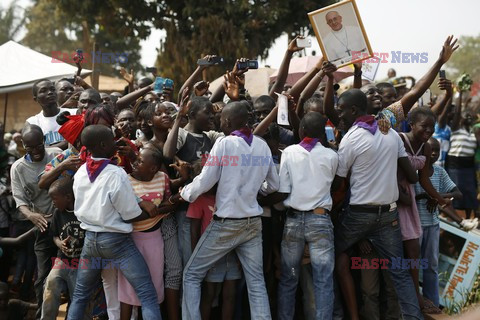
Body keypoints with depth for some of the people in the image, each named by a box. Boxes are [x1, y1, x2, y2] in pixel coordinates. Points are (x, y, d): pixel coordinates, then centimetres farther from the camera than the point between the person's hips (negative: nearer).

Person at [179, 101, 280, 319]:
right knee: (256, 281, 7)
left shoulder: (224, 144, -12)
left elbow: (205, 182, -9)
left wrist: (185, 193, 9)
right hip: (253, 223, 5)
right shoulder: (262, 146, 4)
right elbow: (274, 186, 12)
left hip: (226, 223, -5)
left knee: (192, 275, 7)